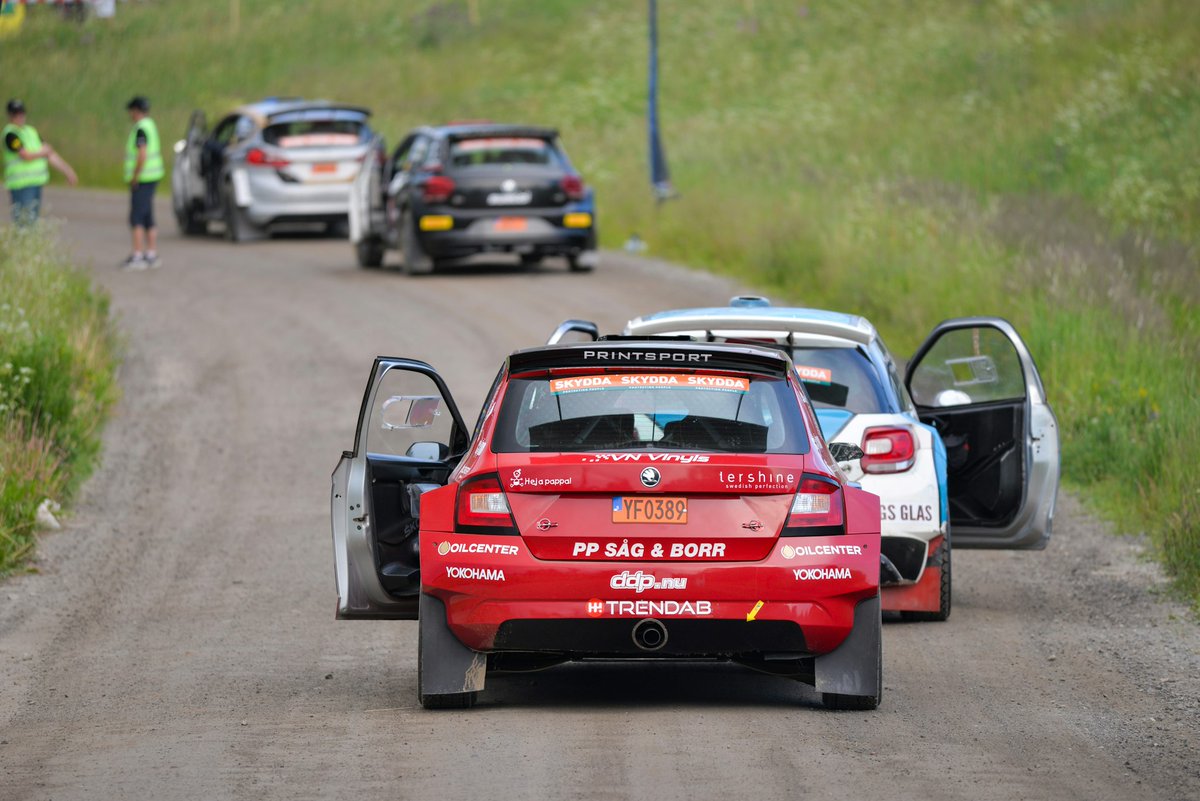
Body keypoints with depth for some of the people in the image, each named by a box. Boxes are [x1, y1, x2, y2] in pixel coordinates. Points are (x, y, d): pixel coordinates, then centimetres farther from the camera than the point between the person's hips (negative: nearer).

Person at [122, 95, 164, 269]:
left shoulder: (141, 129, -17)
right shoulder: (151, 126, 13)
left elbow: (142, 155, -27)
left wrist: (135, 177, -18)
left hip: (142, 180, -10)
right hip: (152, 176, 10)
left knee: (136, 218, -10)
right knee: (147, 218, 14)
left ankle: (137, 256, -13)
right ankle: (152, 254, 18)